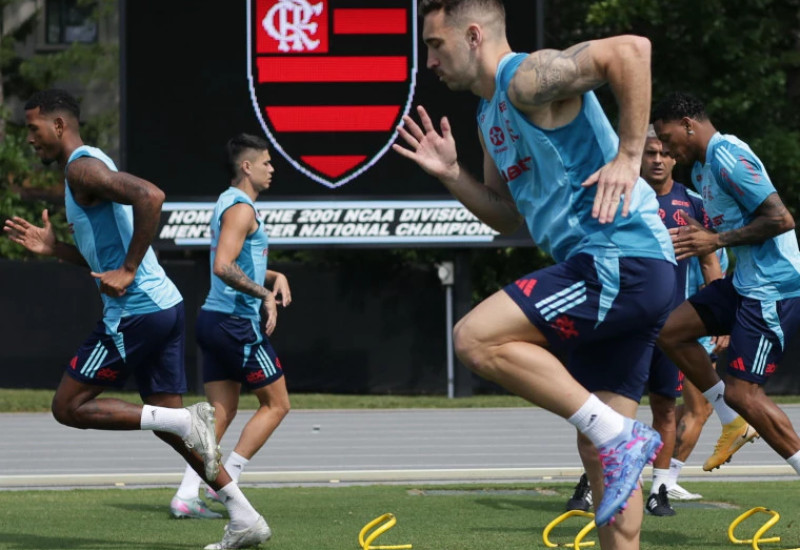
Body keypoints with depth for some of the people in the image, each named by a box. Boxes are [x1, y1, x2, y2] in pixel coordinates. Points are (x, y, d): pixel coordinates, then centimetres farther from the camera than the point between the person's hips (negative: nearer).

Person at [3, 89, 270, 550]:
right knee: (167, 419, 12)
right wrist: (53, 248, 17)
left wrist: (127, 272, -25)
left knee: (69, 406, -2)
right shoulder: (89, 166, 21)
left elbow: (150, 196, -29)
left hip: (135, 312, -10)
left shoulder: (82, 167, -11)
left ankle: (186, 423, -10)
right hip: (164, 305, 10)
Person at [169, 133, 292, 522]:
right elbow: (223, 266, -25)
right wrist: (265, 294, -19)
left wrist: (274, 276, 12)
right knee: (276, 403, 1)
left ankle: (187, 496, -1)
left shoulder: (228, 204, 19)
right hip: (238, 322, -9)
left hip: (214, 317, 9)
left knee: (221, 412, 7)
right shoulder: (241, 208, -13)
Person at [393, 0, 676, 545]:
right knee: (599, 454, 11)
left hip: (620, 261, -10)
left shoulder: (527, 78, -10)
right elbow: (511, 216, 28)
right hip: (624, 276, 10)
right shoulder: (491, 117, 21)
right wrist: (451, 174, 14)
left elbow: (631, 49, -24)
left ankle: (617, 437, -15)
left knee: (476, 339, -17)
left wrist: (628, 157, -24)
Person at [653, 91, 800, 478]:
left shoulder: (729, 158, -17)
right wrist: (696, 237, 8)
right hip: (745, 282, 10)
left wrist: (717, 240, -19)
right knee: (670, 330, 9)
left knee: (741, 391, -11)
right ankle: (735, 423, 16)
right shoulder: (701, 167, 15)